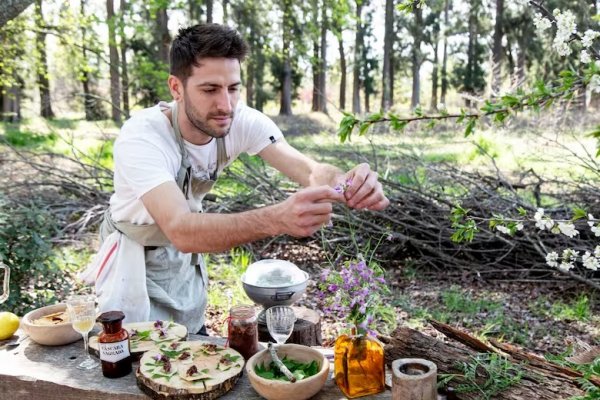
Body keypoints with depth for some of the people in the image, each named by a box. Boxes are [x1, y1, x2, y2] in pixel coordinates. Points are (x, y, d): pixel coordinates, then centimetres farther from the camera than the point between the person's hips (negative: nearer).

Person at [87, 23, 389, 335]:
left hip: (184, 254, 5)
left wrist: (344, 184, -57)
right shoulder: (140, 137, -36)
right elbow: (180, 229, -49)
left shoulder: (242, 121, -22)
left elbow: (308, 169, -33)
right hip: (134, 257, -4)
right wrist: (277, 219, -65)